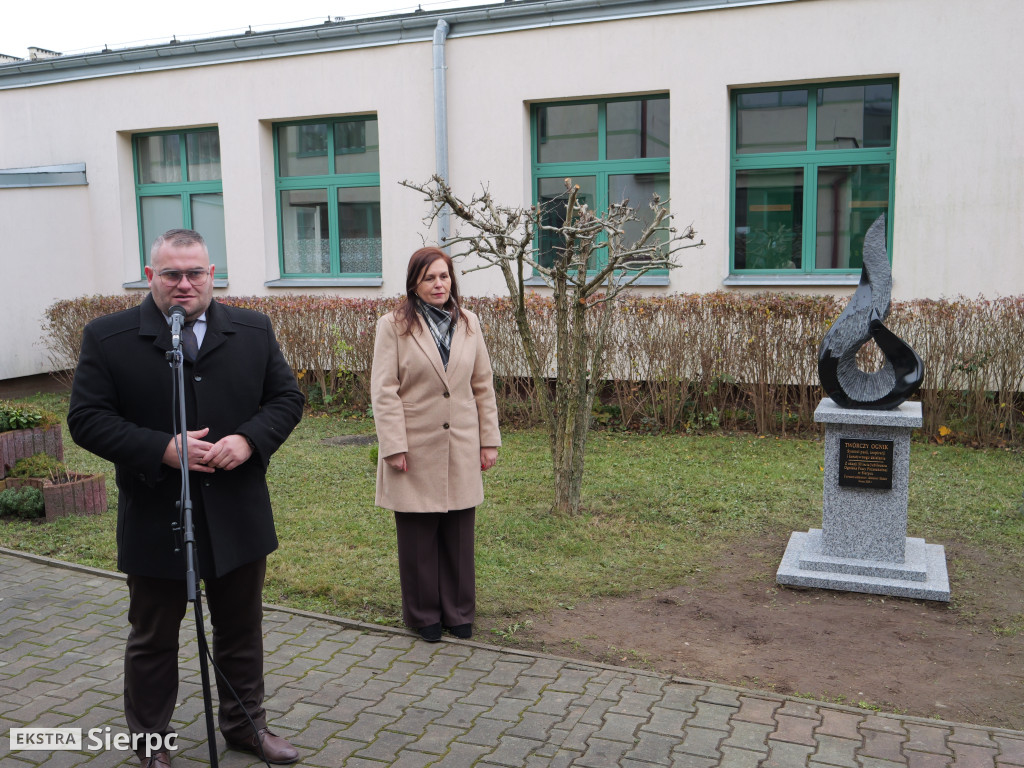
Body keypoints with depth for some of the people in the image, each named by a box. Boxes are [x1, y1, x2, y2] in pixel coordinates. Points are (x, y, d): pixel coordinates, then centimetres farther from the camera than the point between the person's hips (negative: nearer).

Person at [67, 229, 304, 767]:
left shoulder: (253, 330, 1)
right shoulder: (107, 338, -7)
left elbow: (287, 398, 3)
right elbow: (86, 419, -10)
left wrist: (249, 440, -15)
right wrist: (162, 449, -22)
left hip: (239, 518, 3)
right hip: (155, 521, -2)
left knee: (241, 632, 18)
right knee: (152, 640, 15)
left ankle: (246, 724, 38)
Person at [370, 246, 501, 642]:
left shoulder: (468, 323, 8)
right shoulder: (393, 326, -5)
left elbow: (483, 386, 10)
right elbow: (384, 391, -8)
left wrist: (489, 440, 6)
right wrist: (394, 447, -13)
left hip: (460, 447, 3)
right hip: (416, 449, -3)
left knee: (459, 534, 10)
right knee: (418, 535, 7)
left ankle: (459, 613, 25)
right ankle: (423, 614, 24)